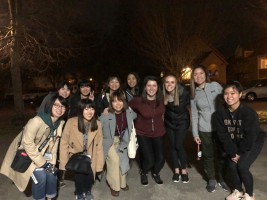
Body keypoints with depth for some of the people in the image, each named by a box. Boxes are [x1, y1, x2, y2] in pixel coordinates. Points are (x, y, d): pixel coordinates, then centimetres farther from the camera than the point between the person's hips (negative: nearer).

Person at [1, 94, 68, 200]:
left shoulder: (60, 123, -8)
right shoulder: (37, 121, -32)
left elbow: (54, 143, 0)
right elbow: (27, 143, -30)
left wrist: (52, 163, -6)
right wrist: (42, 163, -24)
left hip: (42, 153, 6)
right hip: (26, 153, -6)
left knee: (51, 174, -5)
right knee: (40, 176, -18)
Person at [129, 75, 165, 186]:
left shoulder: (161, 100, -10)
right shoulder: (137, 101, -22)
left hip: (158, 133, 3)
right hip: (143, 134, -3)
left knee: (160, 158, 3)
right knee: (149, 160, -7)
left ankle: (155, 173, 39)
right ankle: (143, 173, 31)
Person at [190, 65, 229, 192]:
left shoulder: (215, 86, -1)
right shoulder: (194, 94, 2)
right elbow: (194, 115, 4)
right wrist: (195, 133, 2)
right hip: (204, 130, 1)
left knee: (221, 154, 9)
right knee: (208, 155, 10)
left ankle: (223, 179, 31)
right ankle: (211, 180, 31)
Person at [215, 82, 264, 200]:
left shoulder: (249, 113, -30)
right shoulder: (220, 113, -18)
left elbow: (250, 137, -24)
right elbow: (222, 135, -13)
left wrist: (239, 153, -16)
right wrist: (232, 152, -15)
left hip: (253, 143, -4)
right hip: (234, 143, 4)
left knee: (242, 166, -14)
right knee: (232, 166, -3)